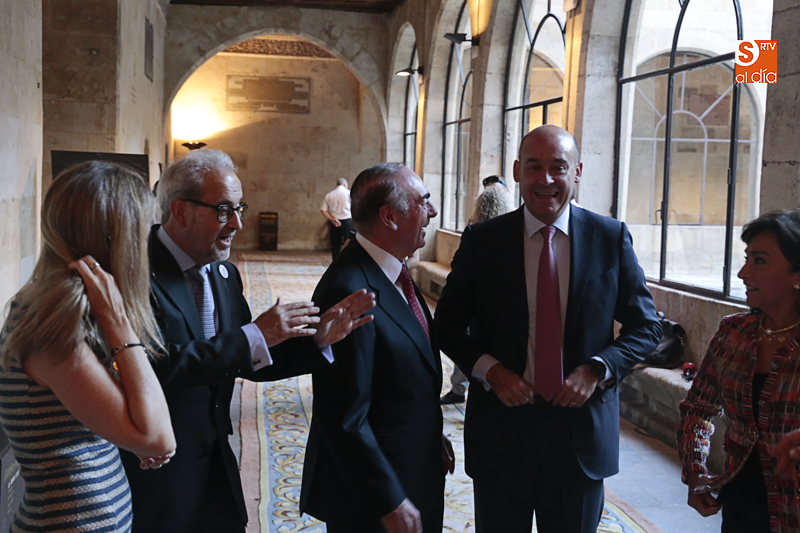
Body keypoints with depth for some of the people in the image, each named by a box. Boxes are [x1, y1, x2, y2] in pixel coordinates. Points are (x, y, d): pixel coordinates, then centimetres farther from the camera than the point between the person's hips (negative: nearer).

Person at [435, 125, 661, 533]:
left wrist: (597, 369, -13)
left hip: (582, 430, 1)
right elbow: (448, 325, 4)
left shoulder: (611, 238, -2)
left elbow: (646, 326, 3)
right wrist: (490, 369, -13)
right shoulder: (481, 240, -2)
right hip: (502, 426, 0)